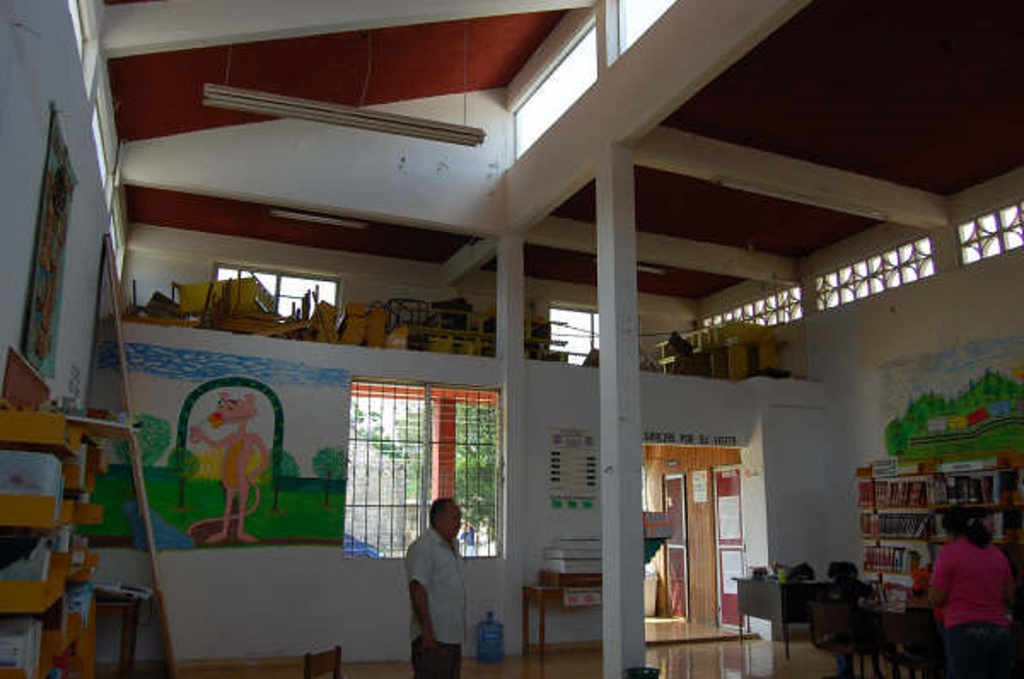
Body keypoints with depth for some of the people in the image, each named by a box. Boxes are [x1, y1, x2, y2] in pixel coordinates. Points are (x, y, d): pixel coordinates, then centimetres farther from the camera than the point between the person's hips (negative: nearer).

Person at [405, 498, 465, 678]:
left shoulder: (452, 547, 14)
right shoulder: (423, 547, -16)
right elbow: (417, 591, -22)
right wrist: (427, 631, -24)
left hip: (453, 635, 9)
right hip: (433, 637, -9)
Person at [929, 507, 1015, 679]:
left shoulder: (949, 553, -7)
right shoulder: (998, 554, 11)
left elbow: (936, 599, -8)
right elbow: (1009, 599, 16)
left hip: (965, 631, -6)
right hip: (1000, 631, 6)